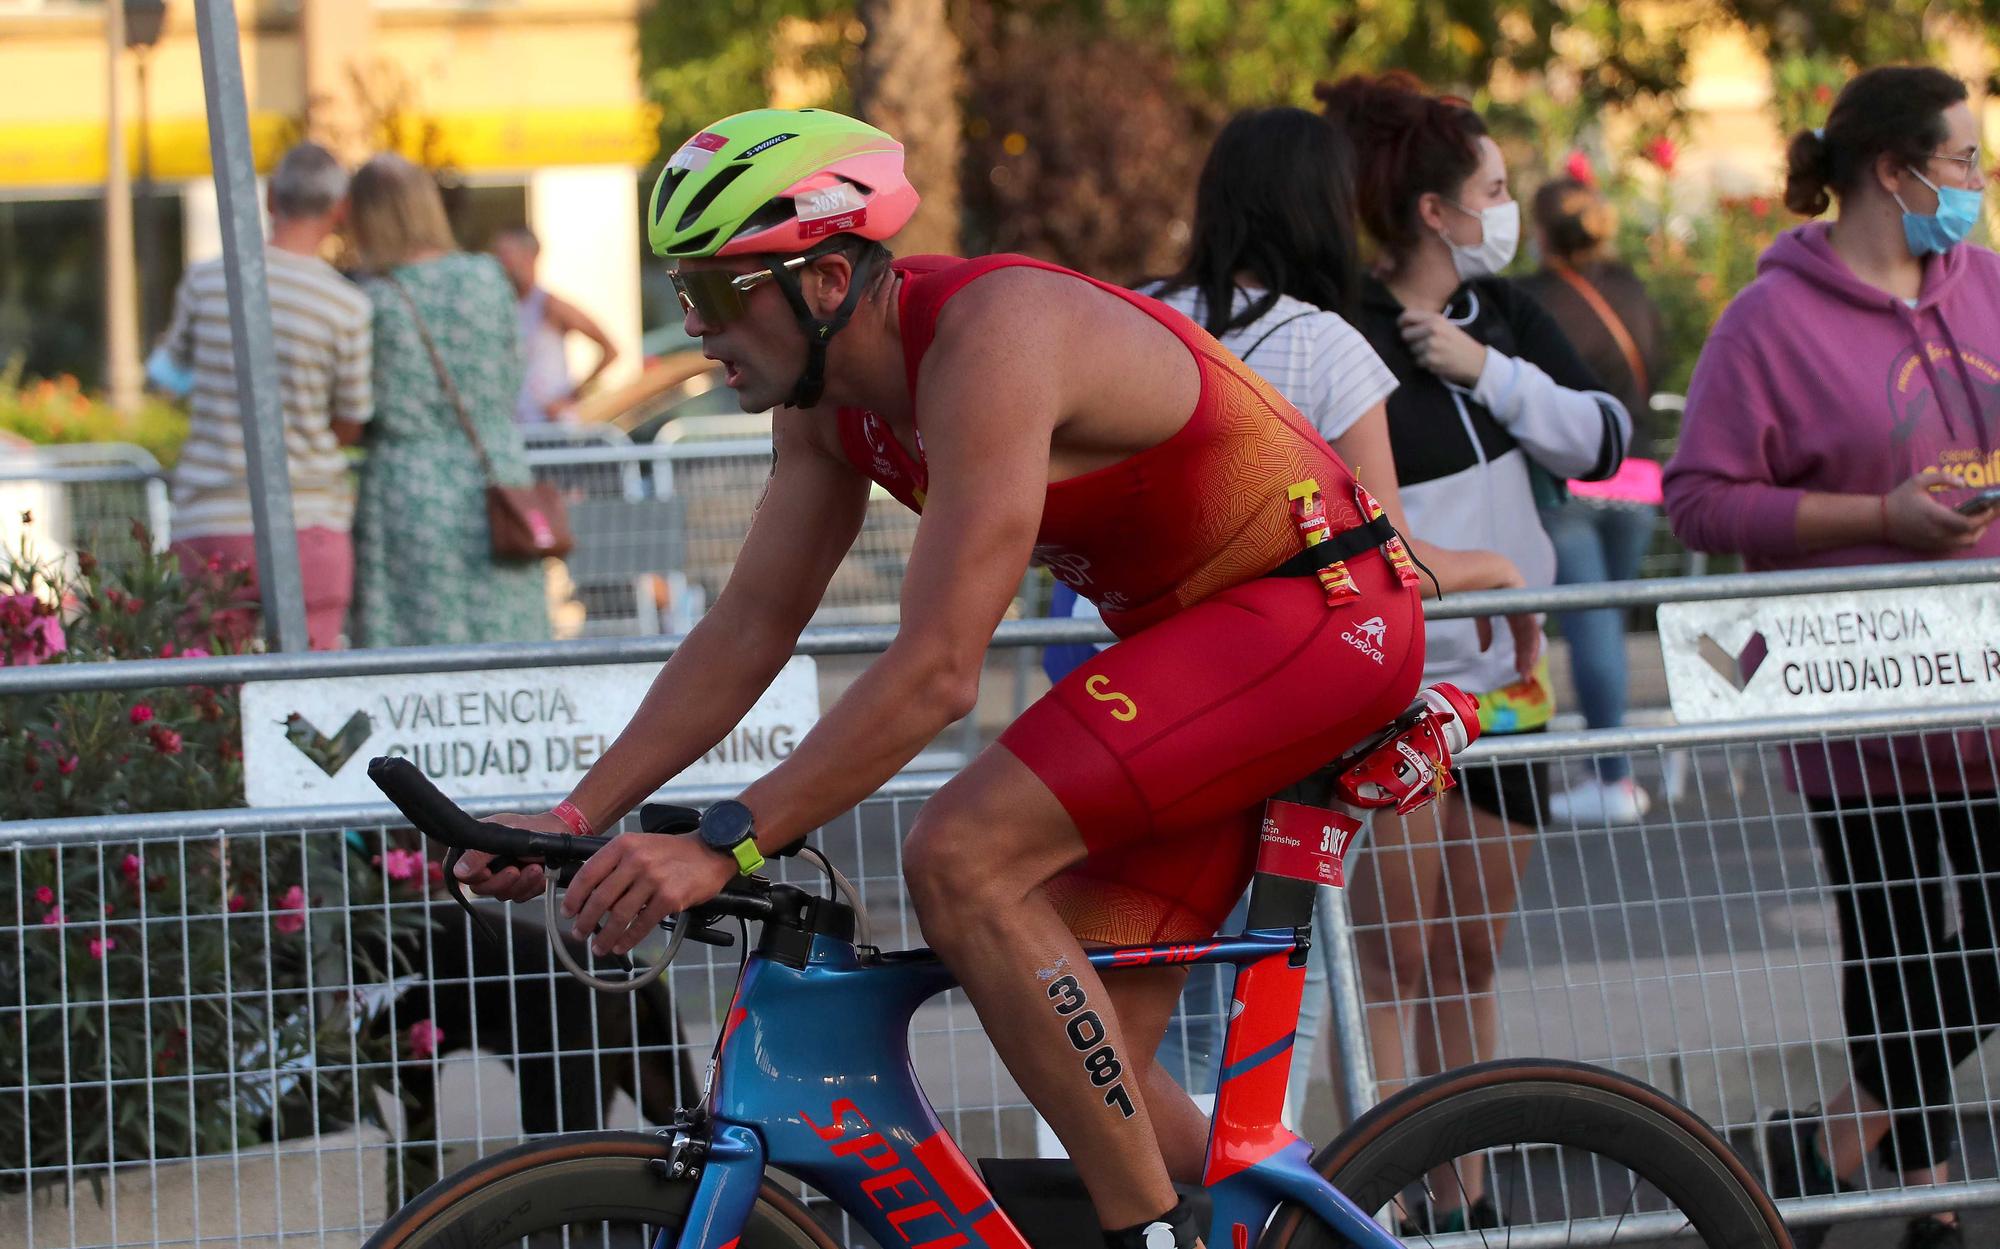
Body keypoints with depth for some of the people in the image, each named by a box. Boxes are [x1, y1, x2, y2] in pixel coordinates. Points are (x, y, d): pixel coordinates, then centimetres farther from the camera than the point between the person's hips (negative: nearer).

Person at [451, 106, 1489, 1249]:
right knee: (1093, 1068, 4)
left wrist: (723, 847, -33)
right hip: (1195, 639, 10)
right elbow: (750, 628, 8)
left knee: (962, 859, -24)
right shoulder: (828, 396, 1)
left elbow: (939, 671, -32)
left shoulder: (987, 338, -28)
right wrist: (576, 817, 1)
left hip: (1319, 605, -10)